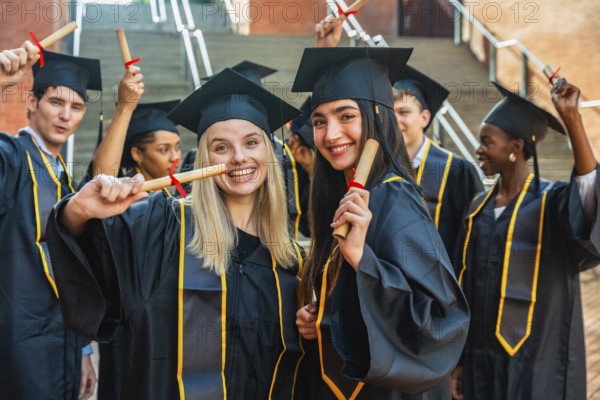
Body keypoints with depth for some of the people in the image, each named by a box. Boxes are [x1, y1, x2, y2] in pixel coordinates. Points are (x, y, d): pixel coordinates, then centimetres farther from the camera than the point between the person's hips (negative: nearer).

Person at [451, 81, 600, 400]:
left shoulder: (553, 201, -7)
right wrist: (460, 359, 9)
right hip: (482, 358, 5)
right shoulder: (479, 208, 7)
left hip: (535, 361, -5)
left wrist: (571, 118, -38)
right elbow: (465, 288, 9)